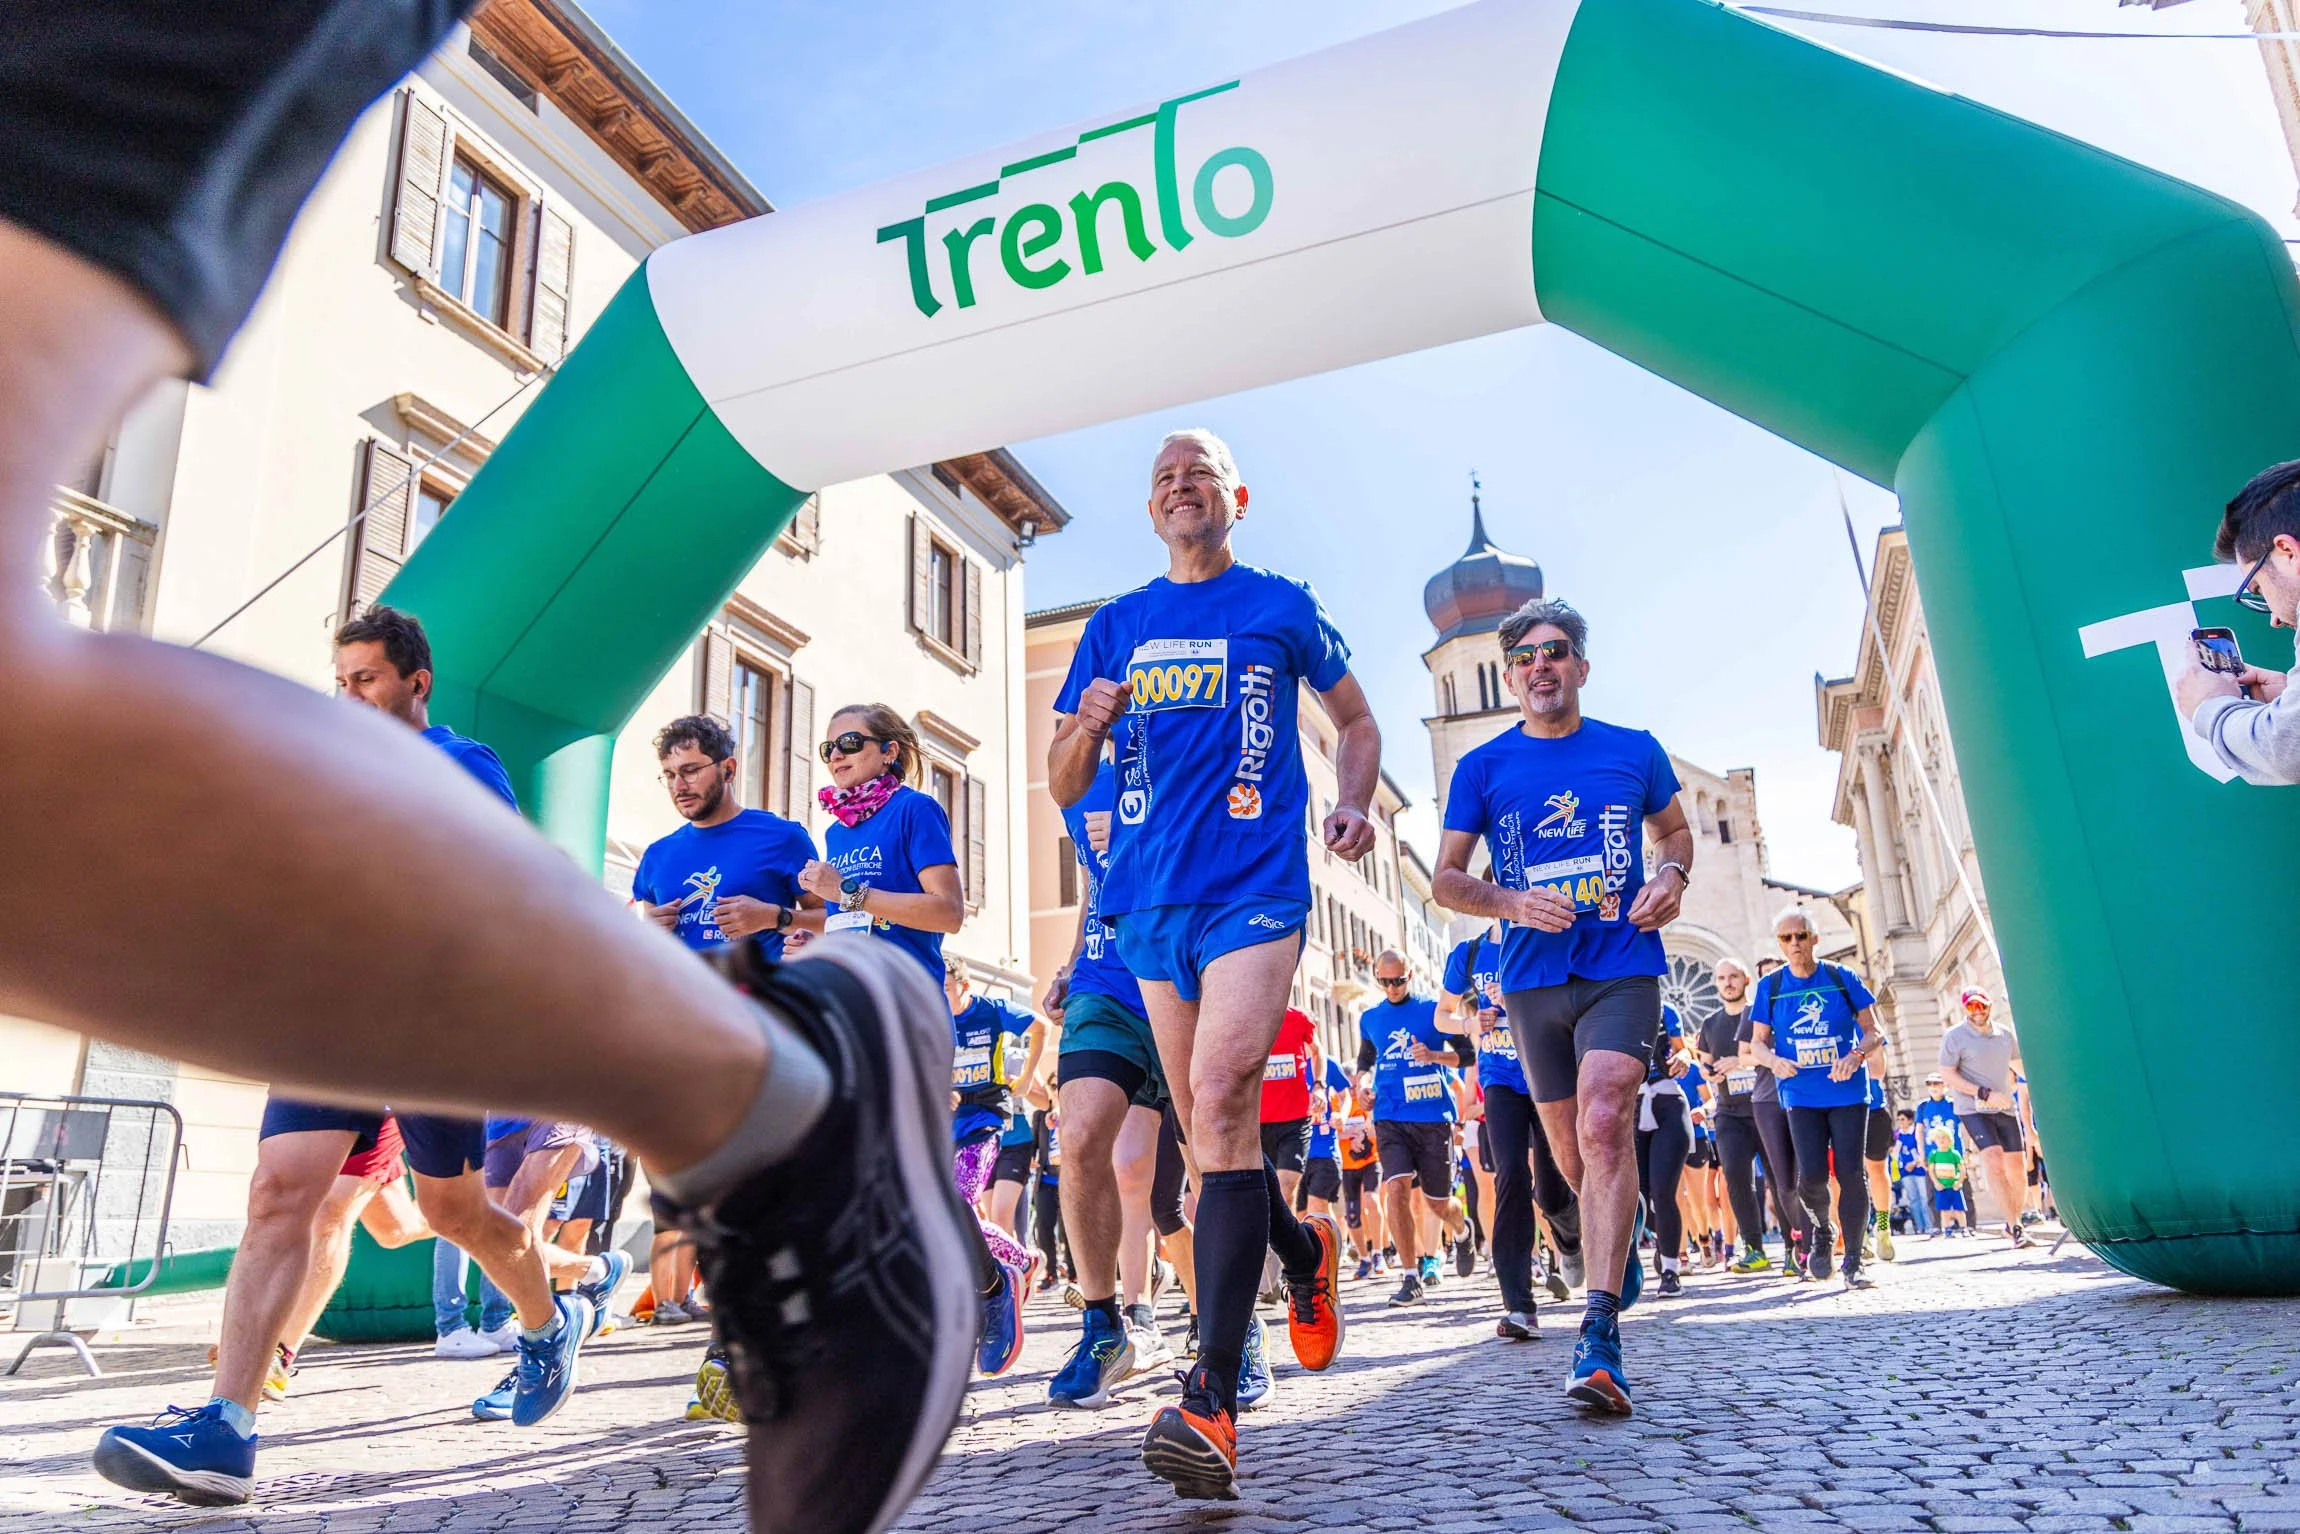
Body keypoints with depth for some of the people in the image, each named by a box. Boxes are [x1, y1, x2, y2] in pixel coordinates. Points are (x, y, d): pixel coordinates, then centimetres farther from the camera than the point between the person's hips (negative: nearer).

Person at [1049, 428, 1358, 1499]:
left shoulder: (1281, 607, 9)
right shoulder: (1113, 628, 16)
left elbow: (1357, 723, 20)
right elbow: (1063, 786, 14)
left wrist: (1353, 807, 0)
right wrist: (1087, 727, -8)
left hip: (1255, 887, -4)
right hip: (1150, 898, 4)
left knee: (1220, 1104, -20)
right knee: (1210, 1124, 10)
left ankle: (1212, 1398, -19)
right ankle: (1302, 1250, 39)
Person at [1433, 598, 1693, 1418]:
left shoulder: (1635, 752, 6)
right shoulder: (1482, 767, 4)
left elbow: (1675, 829, 21)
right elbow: (1446, 879, 5)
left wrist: (1671, 874, -1)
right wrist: (1511, 902, -14)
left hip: (1623, 967, -2)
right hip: (1533, 976, 2)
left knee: (1604, 1122, -22)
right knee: (1572, 1151, 12)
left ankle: (1600, 1335, -21)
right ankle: (1624, 1235, 46)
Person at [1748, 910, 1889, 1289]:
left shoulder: (1842, 978, 1)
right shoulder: (1770, 986, 4)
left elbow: (1873, 1031, 4)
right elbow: (1758, 1042, 8)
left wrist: (1857, 1055, -17)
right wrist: (1774, 1060, -15)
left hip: (1848, 1093, 0)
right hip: (1802, 1097, 0)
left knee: (1851, 1174, -6)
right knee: (1812, 1175, -11)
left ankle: (1853, 1264, 5)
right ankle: (1822, 1234, 20)